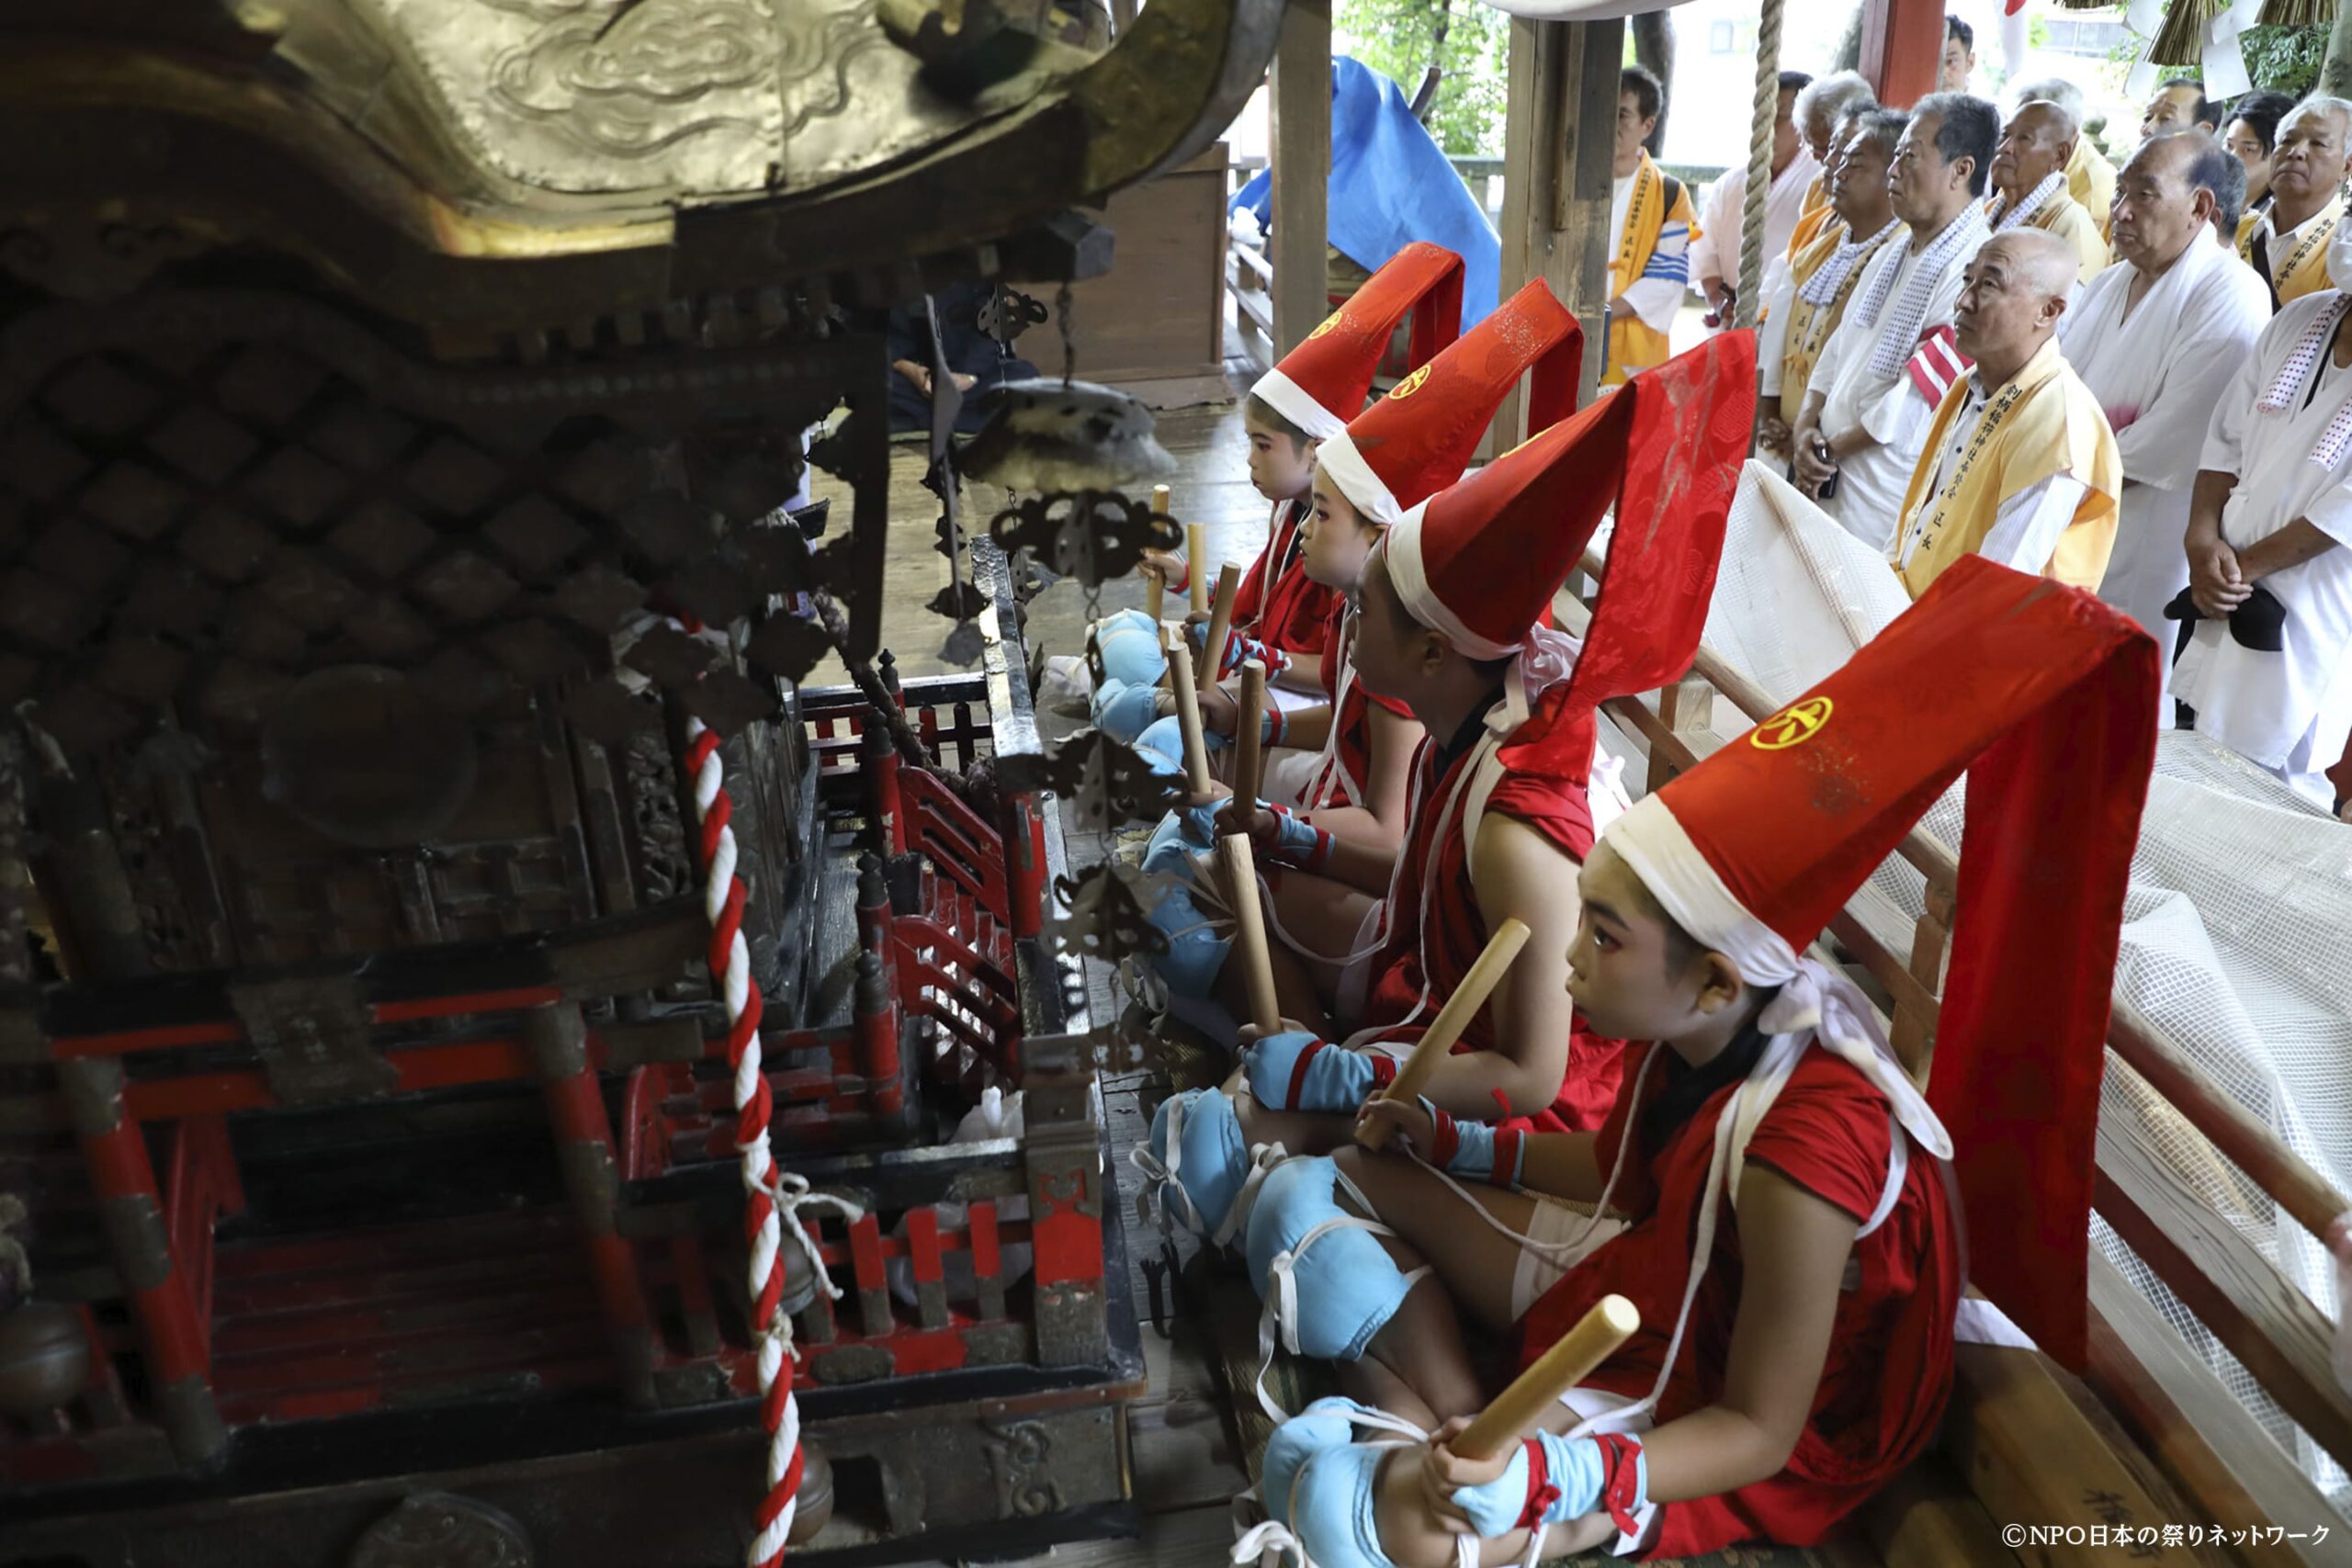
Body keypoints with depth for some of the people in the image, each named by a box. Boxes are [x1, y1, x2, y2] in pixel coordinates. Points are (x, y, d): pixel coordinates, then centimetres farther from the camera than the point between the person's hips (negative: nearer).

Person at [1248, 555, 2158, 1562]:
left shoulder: (1796, 1159, -37)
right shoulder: (1701, 1032, -14)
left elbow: (1757, 1433, -25)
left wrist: (1551, 1480, -39)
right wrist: (1457, 1145, 6)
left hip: (1716, 1411, -9)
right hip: (1644, 1289, 9)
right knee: (1343, 1181, 5)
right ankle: (1456, 1428, -6)